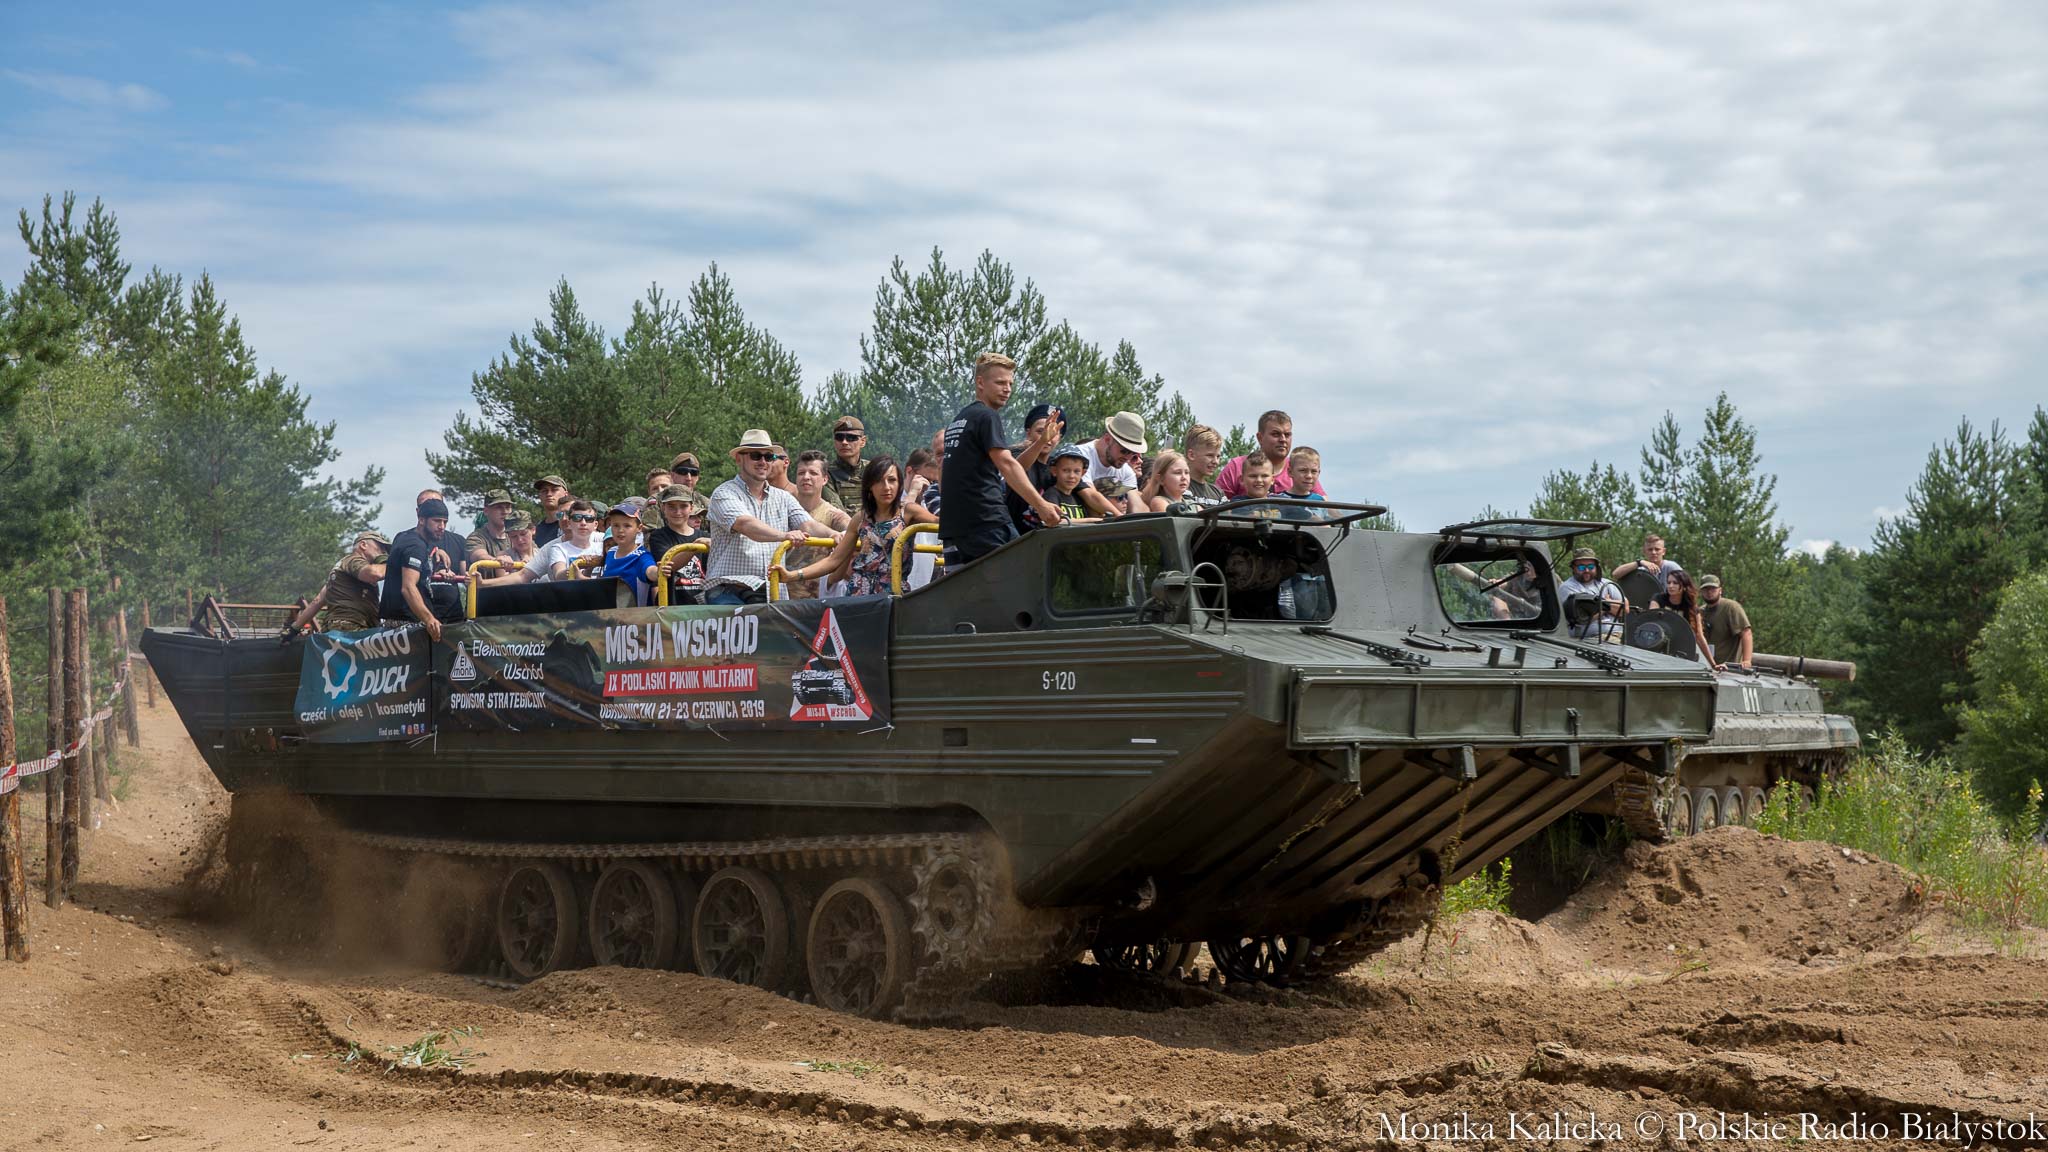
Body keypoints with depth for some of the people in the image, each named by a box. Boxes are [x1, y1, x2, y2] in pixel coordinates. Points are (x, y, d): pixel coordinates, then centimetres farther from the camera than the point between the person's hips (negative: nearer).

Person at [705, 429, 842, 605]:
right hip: (728, 591, -5)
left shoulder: (783, 498, 18)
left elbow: (807, 525, 2)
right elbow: (745, 525, -19)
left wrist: (833, 535, -21)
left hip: (772, 591, 5)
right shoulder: (725, 494, 0)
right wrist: (783, 536, -37)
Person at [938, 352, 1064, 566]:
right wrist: (1041, 506, -25)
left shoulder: (956, 421, 22)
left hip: (952, 524, 9)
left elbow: (942, 471, 30)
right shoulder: (988, 416, -6)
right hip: (986, 521, -9)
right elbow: (1006, 464, -18)